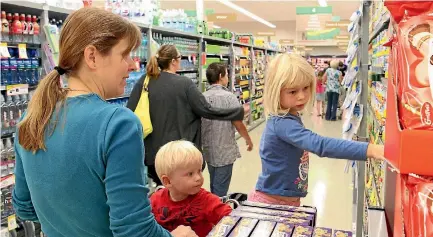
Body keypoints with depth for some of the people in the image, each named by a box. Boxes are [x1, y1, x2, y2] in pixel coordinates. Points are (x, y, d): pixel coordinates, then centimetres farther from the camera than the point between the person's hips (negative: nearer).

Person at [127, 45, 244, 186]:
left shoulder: (144, 82, -2)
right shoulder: (185, 84, -12)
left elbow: (130, 112, -2)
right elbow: (207, 111, -13)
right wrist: (240, 112, -4)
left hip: (153, 151, 4)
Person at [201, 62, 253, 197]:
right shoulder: (228, 96, -15)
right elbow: (238, 124, -12)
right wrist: (248, 140, 5)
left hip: (208, 150, 6)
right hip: (225, 152, -6)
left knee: (214, 186, 23)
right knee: (220, 190, 4)